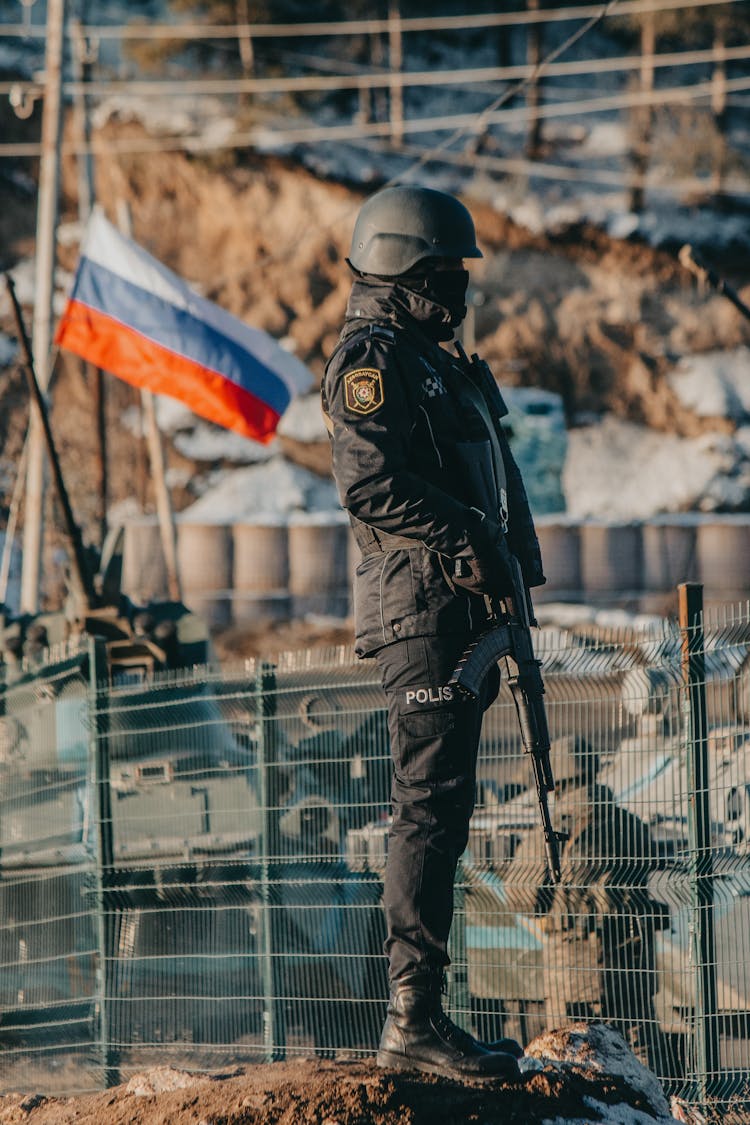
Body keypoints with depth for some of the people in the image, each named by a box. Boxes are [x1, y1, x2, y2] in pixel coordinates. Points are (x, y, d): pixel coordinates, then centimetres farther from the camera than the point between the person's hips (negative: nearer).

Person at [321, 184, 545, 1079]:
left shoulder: (432, 363, 24)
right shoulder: (372, 359, -8)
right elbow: (371, 483, -21)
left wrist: (511, 567, 12)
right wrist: (469, 539, -22)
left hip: (459, 610, 10)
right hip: (422, 605, -10)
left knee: (438, 811, 10)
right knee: (431, 810, -12)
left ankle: (417, 1015, 13)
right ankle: (414, 1019, -14)